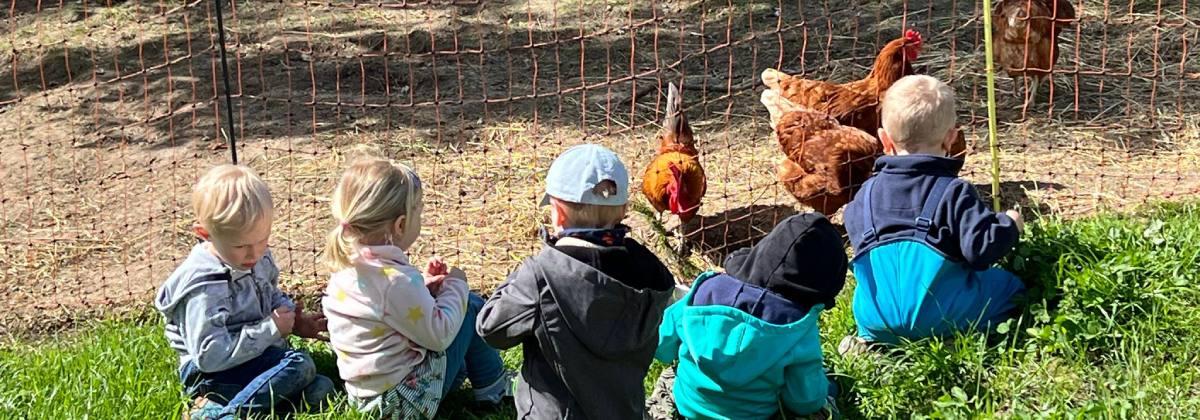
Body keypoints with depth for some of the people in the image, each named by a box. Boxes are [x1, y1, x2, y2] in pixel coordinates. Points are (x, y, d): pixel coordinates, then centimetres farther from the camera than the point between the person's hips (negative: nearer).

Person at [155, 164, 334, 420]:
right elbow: (209, 356, -26)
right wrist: (272, 329, -22)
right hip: (211, 375, -8)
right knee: (299, 366, -26)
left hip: (263, 356, 8)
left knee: (320, 391, -12)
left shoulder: (259, 259, 3)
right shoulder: (204, 287, -22)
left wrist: (293, 319, 2)